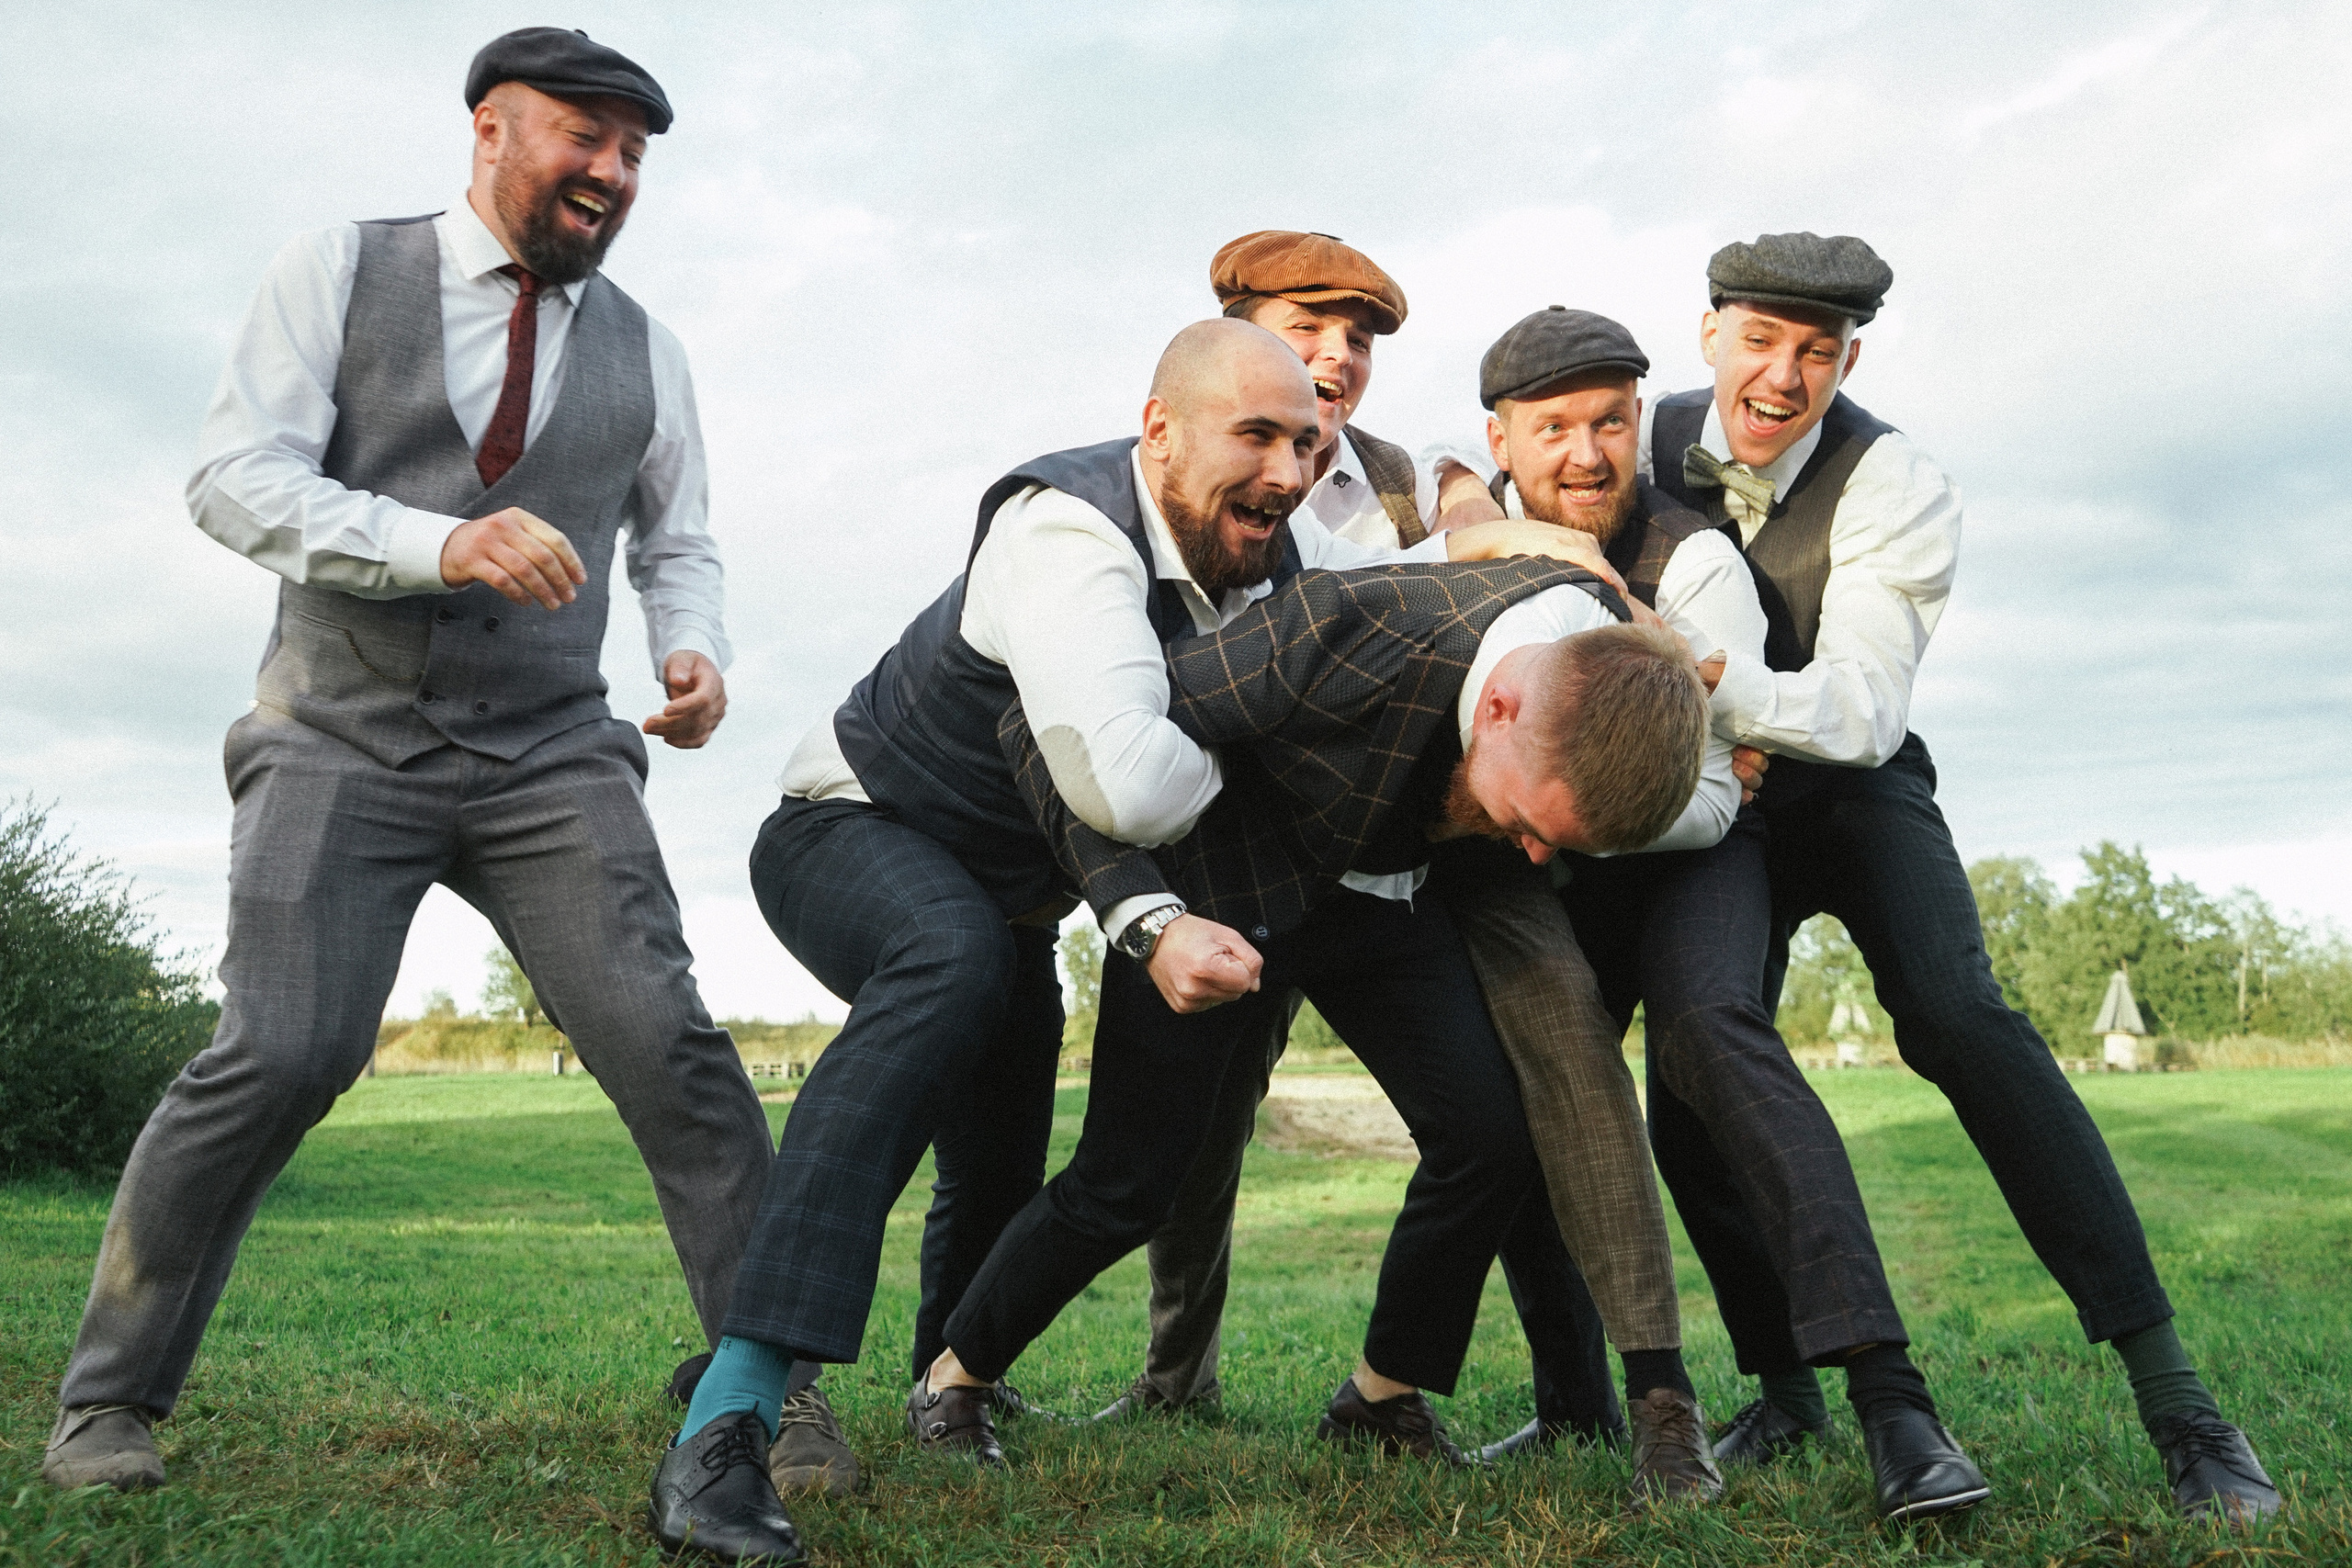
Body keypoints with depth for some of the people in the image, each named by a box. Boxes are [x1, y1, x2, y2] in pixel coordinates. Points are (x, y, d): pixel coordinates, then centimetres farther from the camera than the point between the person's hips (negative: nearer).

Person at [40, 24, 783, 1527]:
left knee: (664, 1041, -14)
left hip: (550, 760, 2)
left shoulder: (642, 350, 10)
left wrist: (698, 656, -6)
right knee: (279, 1058, -16)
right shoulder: (337, 272, 2)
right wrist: (441, 544, -24)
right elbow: (238, 481, -8)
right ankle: (111, 1397, 5)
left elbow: (680, 550, 17)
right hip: (345, 742, -2)